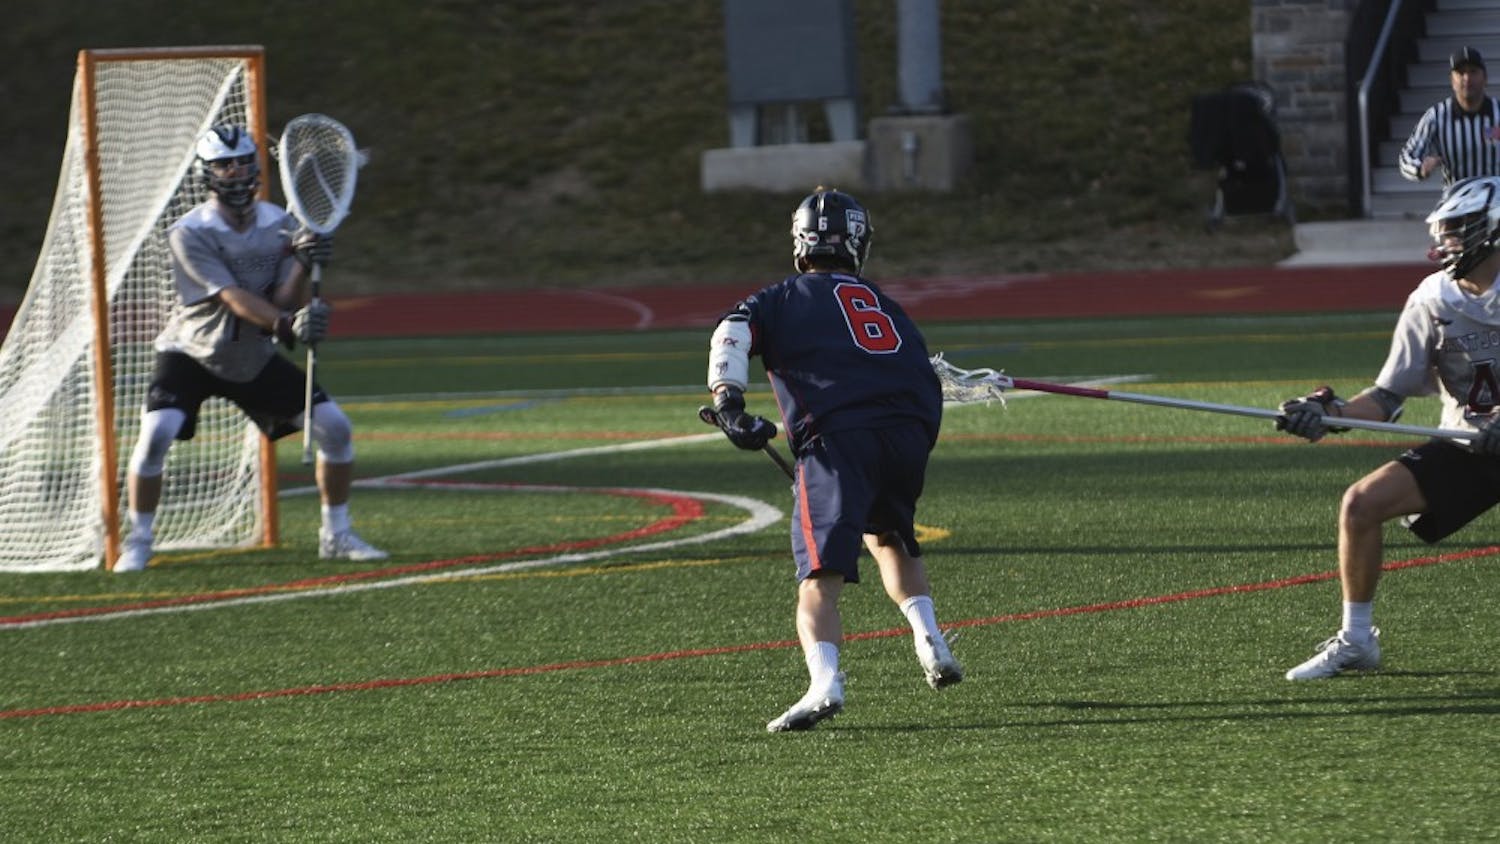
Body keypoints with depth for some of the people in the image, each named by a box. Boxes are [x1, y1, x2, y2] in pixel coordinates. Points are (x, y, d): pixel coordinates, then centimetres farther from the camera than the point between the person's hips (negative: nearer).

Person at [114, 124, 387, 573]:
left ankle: (337, 535, 12)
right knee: (156, 434, -26)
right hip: (192, 352, -4)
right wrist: (285, 324, -46)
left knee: (335, 426, -5)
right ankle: (137, 543, -9)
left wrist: (302, 264, -34)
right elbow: (233, 298, -31)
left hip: (256, 358, 4)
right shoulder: (189, 233, -21)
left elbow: (285, 301, -14)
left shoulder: (280, 225, -5)